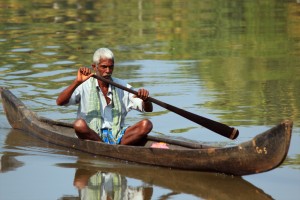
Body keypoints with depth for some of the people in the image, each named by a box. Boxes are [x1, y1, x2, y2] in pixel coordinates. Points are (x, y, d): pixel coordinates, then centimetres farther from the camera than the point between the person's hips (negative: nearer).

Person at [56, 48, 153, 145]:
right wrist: (77, 82, -24)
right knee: (79, 124, -35)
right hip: (91, 135, -3)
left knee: (146, 124, -21)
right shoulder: (85, 86, 2)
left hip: (117, 135, 3)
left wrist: (145, 99, -15)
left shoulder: (122, 86, 11)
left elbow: (148, 109, 9)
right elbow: (60, 102, -12)